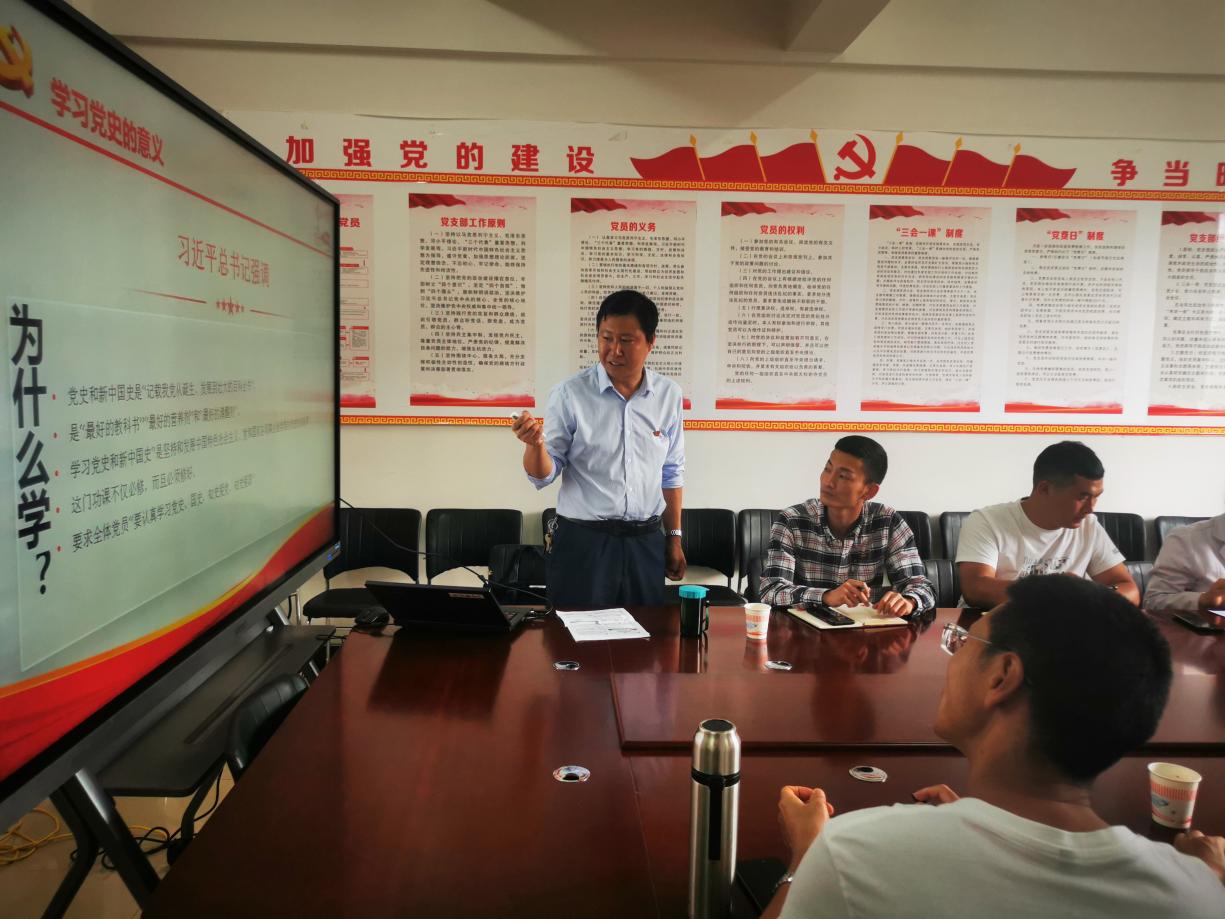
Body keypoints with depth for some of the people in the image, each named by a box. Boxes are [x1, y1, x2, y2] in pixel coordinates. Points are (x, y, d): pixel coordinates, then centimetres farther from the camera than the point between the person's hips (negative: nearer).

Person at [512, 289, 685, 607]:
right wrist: (535, 444, -26)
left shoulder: (669, 395, 3)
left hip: (646, 543, 3)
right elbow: (543, 476, -5)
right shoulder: (569, 394, -7)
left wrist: (674, 537, 13)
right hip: (582, 542, -3)